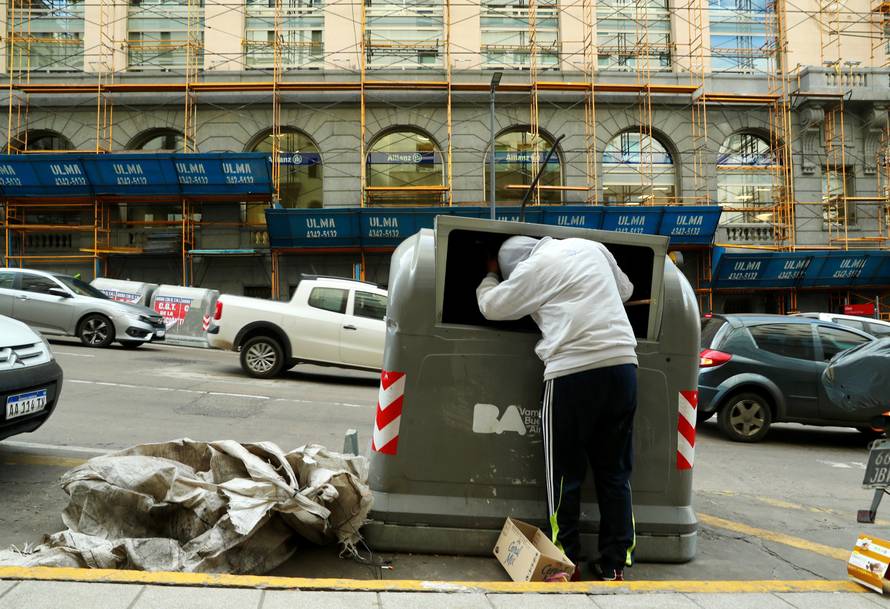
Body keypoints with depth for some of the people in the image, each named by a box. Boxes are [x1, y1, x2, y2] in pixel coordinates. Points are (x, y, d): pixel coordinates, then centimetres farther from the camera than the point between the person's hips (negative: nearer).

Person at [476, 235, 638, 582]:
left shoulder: (534, 268, 3)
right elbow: (625, 290, 31)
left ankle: (567, 562, 13)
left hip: (574, 371, -6)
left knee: (564, 474, 6)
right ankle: (614, 564, 17)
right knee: (615, 472, 12)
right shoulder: (590, 247, 19)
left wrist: (490, 275, 33)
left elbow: (491, 306, 15)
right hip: (623, 363, 6)